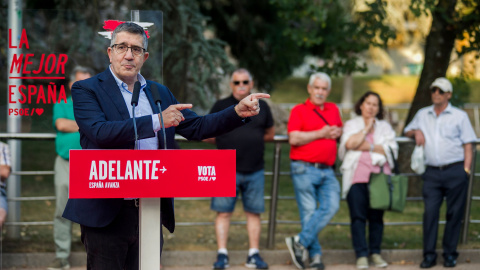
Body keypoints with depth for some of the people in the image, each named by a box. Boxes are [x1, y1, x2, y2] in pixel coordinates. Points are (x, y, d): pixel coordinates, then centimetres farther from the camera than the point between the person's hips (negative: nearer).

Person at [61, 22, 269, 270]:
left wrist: (239, 112, 0)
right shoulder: (86, 90, -2)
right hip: (107, 213, -5)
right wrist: (156, 121, -21)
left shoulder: (159, 92, 16)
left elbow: (196, 127, 15)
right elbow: (100, 132, -19)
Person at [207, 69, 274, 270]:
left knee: (253, 212, 5)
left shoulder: (261, 107, 10)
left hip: (255, 171, 2)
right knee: (223, 212, -3)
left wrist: (253, 139, 6)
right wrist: (226, 142, 3)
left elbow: (270, 133, 18)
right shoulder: (221, 106, 4)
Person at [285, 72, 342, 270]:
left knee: (331, 206, -13)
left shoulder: (333, 109, 18)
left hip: (327, 170, 5)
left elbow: (340, 128, 32)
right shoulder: (299, 110, 1)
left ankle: (300, 242, -6)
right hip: (305, 169, -5)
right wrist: (321, 133, -11)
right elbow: (294, 138, -11)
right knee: (309, 212, -4)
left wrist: (338, 132, 8)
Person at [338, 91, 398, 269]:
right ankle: (361, 255, -4)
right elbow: (350, 143, -7)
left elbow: (391, 149, 0)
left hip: (379, 176, 1)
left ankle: (375, 252, 12)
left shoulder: (384, 126, 17)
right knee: (358, 216, -7)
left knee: (376, 217, 1)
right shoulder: (351, 125, 14)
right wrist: (366, 128, 1)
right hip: (357, 177, -1)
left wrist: (367, 146, -6)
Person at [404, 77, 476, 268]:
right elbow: (407, 132, 30)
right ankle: (429, 255, -3)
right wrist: (416, 131, 6)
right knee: (430, 211, -7)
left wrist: (466, 169, -6)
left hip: (455, 172, -2)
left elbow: (468, 145, 5)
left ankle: (450, 254, 7)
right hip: (432, 172, 2)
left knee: (454, 213, -1)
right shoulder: (422, 115, 17)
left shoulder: (459, 116, 8)